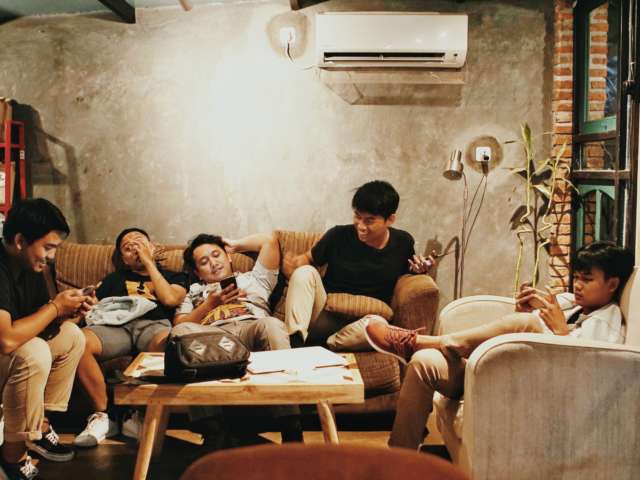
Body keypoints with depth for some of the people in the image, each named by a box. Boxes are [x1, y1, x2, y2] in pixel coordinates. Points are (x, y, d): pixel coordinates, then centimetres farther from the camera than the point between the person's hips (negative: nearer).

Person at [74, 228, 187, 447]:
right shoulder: (115, 279, 35)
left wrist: (149, 262, 13)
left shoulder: (174, 276, 27)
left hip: (155, 324, -2)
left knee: (168, 341, -41)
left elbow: (170, 298, 5)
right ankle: (102, 415, -21)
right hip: (117, 326, 2)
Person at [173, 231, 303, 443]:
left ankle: (291, 430, -45)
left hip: (252, 327, 0)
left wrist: (235, 245, 42)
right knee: (182, 331, -35)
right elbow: (178, 324, 19)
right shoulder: (194, 292, 39)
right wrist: (210, 304, 7)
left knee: (272, 324, -37)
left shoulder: (253, 279, 39)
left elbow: (269, 240, 30)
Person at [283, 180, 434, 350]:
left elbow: (408, 268, 19)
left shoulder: (403, 242, 0)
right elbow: (308, 258, 8)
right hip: (325, 316, 1)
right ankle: (295, 341, -29)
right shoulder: (339, 236, -4)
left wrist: (417, 269, -5)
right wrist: (292, 264, -15)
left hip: (361, 324, 0)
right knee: (305, 272, -24)